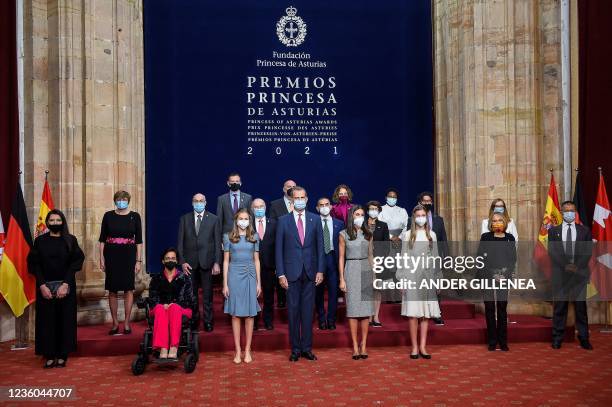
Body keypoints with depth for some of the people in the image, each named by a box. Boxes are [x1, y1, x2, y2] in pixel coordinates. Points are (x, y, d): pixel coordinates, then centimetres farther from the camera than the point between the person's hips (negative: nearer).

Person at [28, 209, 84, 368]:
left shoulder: (70, 240, 2)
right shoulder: (40, 241, 4)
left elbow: (76, 262, -4)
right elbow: (34, 264, 0)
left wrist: (65, 284, -14)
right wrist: (42, 285, -12)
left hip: (65, 286, 0)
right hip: (45, 286, 1)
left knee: (65, 319, 1)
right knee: (47, 320, 1)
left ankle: (62, 355, 9)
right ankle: (49, 355, 8)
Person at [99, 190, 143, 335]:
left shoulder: (135, 216, 2)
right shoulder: (108, 216, 4)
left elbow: (139, 240, 1)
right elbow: (102, 239, 6)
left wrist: (139, 260, -4)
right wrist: (101, 258, -1)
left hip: (128, 256, -1)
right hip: (111, 256, 1)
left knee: (128, 289, 1)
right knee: (112, 290, 4)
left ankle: (127, 323, 10)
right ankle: (115, 323, 15)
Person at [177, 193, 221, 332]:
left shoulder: (214, 219, 3)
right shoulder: (184, 219, 7)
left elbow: (217, 242, 0)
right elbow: (180, 242, 5)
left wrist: (217, 262, -7)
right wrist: (182, 261, -4)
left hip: (207, 262, -1)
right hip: (190, 262, 1)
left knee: (207, 293, 3)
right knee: (191, 293, 7)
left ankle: (208, 321, 12)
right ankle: (194, 320, 19)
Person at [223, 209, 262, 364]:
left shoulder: (254, 237, 8)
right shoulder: (228, 237, 4)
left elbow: (256, 261, 9)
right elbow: (226, 261, 4)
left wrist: (259, 283, 5)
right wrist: (225, 284, 0)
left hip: (250, 277, 1)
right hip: (234, 276, -1)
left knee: (249, 314, 2)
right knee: (235, 315, 2)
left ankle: (247, 350, 11)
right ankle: (238, 351, 9)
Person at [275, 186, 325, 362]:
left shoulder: (315, 219, 5)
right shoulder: (283, 221, 1)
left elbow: (320, 246, 6)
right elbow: (279, 249, 0)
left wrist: (320, 270, -1)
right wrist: (281, 274, -5)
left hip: (310, 272, 1)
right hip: (291, 272, -1)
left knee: (308, 311, 6)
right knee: (293, 311, 4)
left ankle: (307, 348, 16)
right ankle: (295, 349, 14)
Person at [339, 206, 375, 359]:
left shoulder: (368, 234, 9)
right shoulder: (344, 234, 1)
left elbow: (370, 256, 13)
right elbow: (341, 258, 1)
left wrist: (374, 276, 8)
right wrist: (342, 279, -4)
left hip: (366, 271, 3)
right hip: (351, 271, -2)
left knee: (366, 309, 2)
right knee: (353, 309, -1)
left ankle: (363, 345, 9)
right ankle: (355, 346, 5)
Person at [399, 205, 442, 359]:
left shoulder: (431, 234, 10)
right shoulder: (407, 235, 4)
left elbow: (435, 257, 11)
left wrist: (437, 277, 6)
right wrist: (402, 279, -4)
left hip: (428, 276, 2)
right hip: (412, 275, -2)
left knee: (426, 312, 2)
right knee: (413, 313, -3)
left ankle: (423, 346, 7)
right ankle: (414, 347, 4)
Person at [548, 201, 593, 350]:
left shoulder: (585, 230, 9)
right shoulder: (553, 231, 8)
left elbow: (588, 252, 1)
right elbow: (552, 251, 0)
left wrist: (577, 267, -12)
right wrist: (566, 266, -12)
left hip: (580, 274, 0)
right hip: (560, 273, 0)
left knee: (581, 307, 3)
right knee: (559, 307, 3)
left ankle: (584, 338, 9)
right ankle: (557, 338, 8)